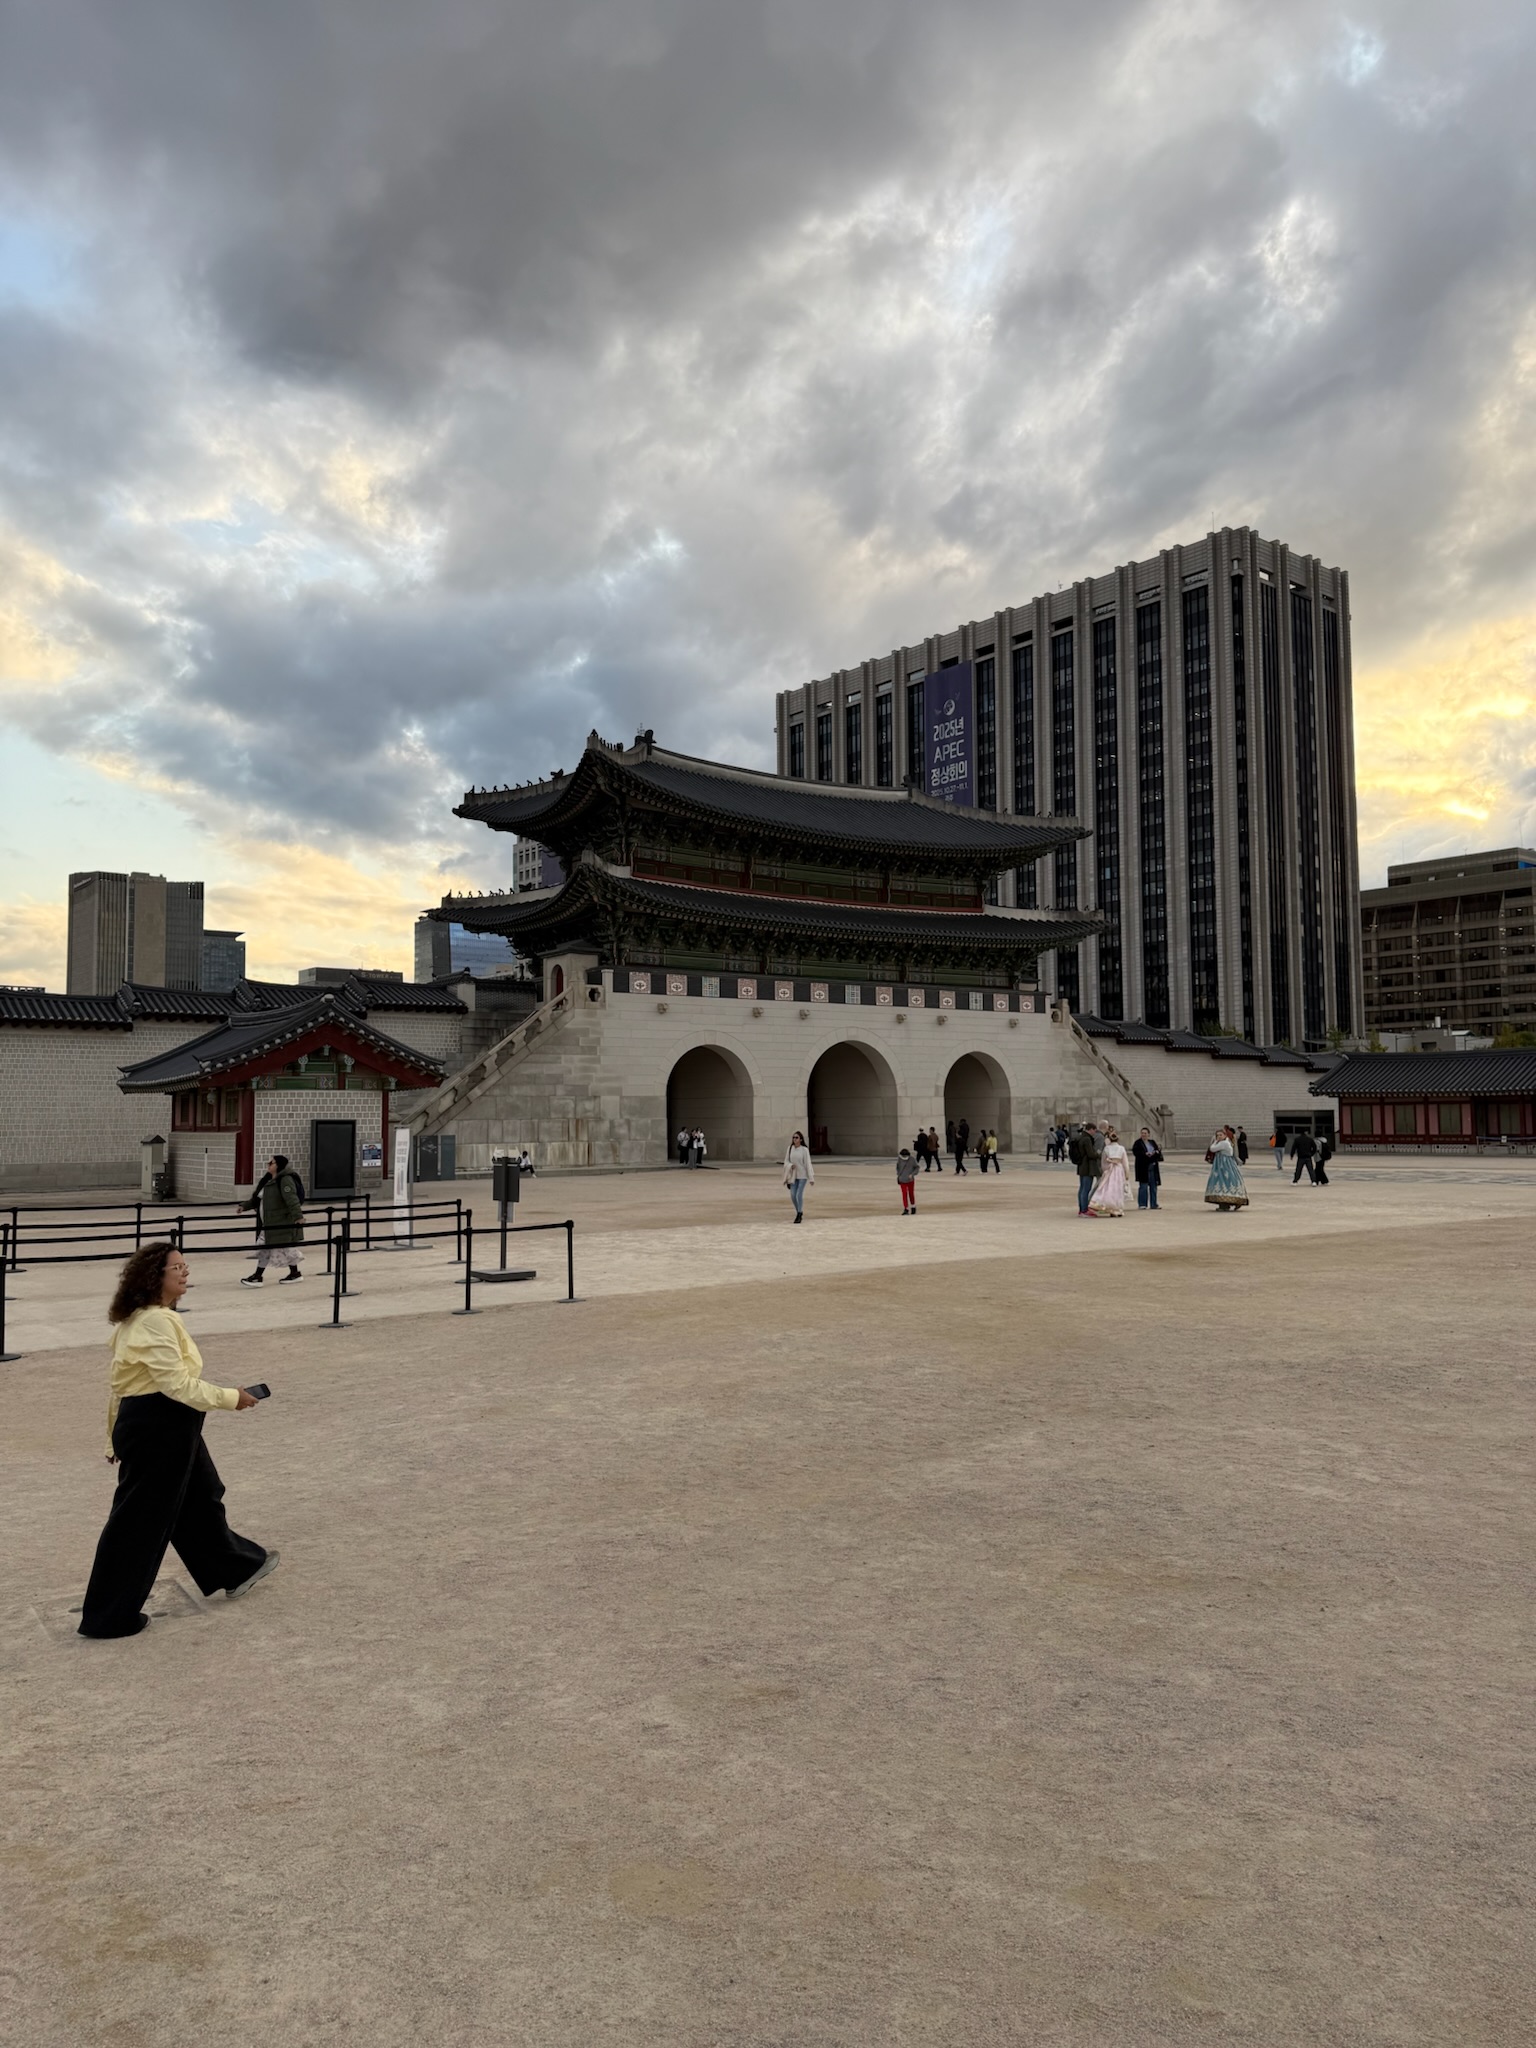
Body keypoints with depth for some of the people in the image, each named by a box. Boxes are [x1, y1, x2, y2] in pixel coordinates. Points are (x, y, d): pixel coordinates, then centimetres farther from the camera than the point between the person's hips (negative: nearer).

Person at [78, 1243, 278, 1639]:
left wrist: (115, 1439, 22)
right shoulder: (156, 1321, -22)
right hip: (157, 1430, -11)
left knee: (200, 1498, 22)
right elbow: (178, 1384, -24)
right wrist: (231, 1397, -14)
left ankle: (236, 1569, 38)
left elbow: (119, 1384, 16)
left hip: (166, 1428, 11)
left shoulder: (133, 1320, 11)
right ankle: (110, 1616, 17)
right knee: (139, 1521, 3)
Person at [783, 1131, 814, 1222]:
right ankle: (799, 1213, 22)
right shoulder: (790, 1148, 0)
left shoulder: (804, 1150, -11)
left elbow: (808, 1164, -12)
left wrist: (811, 1178, -14)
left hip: (803, 1175, -4)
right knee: (793, 1196, -1)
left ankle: (799, 1215, 1)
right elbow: (786, 1162, 3)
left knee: (799, 1194, -14)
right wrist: (791, 1166, -21)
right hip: (793, 1175, 4)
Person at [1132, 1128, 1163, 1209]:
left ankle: (1153, 1204, 16)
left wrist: (1157, 1152, -11)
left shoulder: (1152, 1142, 14)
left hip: (1153, 1167, 6)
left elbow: (1157, 1150, 12)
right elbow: (1135, 1152, -14)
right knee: (1143, 1186, -6)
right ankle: (1142, 1204, 0)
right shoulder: (1138, 1143, -3)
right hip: (1143, 1168, -6)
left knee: (1153, 1186, 9)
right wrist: (1145, 1154, -24)